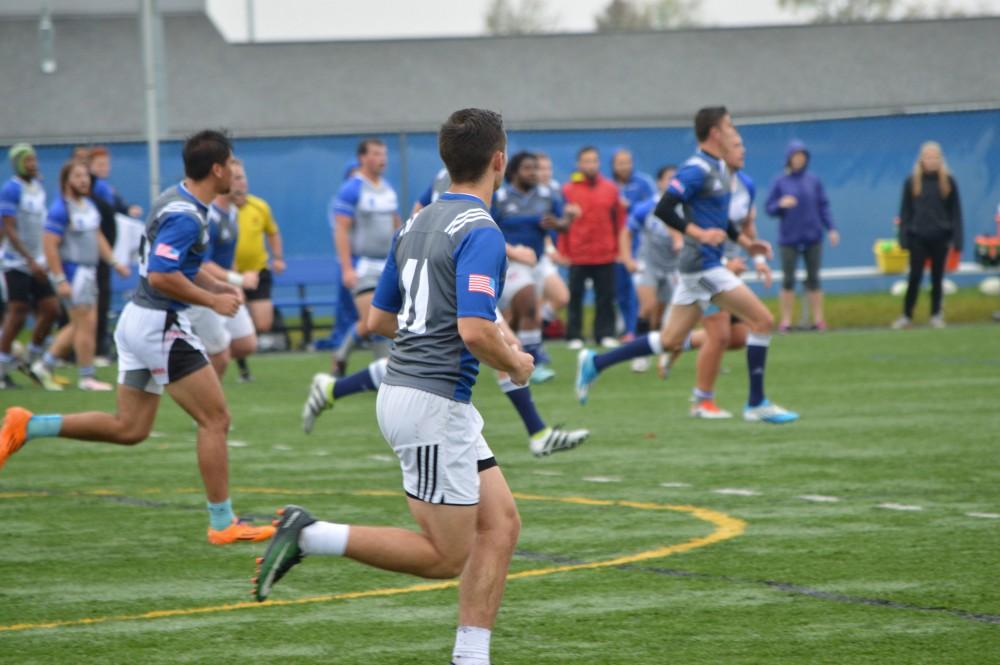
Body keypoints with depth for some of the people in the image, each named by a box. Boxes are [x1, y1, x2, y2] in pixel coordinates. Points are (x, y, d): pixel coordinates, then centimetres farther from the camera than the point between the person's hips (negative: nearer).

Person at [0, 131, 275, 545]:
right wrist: (213, 301, -17)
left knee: (129, 428, 13)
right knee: (215, 419, -3)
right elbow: (161, 276, -27)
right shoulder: (186, 216, -20)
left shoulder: (176, 201, 12)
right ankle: (222, 524, 0)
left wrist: (218, 287, 12)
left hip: (137, 319, 10)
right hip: (160, 324, -10)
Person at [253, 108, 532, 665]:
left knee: (501, 524, 8)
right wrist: (515, 363, -6)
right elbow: (475, 330, -27)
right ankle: (311, 536, -5)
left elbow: (379, 318, 19)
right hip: (433, 403, -9)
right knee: (446, 556, -3)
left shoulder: (418, 223, 12)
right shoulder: (480, 232, -16)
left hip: (406, 387, 9)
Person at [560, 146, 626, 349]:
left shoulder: (610, 188, 7)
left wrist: (617, 247, 7)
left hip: (605, 255, 2)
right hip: (577, 255, -2)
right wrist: (563, 251, -4)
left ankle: (605, 334, 11)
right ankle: (575, 336, 9)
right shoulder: (569, 189, -1)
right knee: (575, 296, 3)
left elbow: (619, 219, 10)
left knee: (605, 297, 4)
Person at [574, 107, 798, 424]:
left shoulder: (720, 169, 15)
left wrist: (746, 242, 18)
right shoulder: (696, 169, -14)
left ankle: (595, 363, 16)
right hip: (703, 264, -10)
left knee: (670, 340, 11)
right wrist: (699, 233, -28)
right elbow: (663, 209, -22)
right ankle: (756, 404, -3)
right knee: (762, 320, -9)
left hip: (707, 264, 10)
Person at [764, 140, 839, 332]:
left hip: (813, 238, 1)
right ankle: (786, 320, 2)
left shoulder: (814, 181, 5)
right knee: (788, 280, -1)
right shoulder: (780, 183, 2)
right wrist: (781, 204, -17)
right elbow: (769, 208, 3)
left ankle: (818, 319, 8)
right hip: (789, 239, -1)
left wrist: (831, 229, -2)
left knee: (813, 278, 4)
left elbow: (824, 206, 6)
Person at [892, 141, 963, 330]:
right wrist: (904, 238, -3)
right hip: (918, 238, 0)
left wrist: (956, 239, -3)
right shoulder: (912, 182, 0)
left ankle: (936, 315, 16)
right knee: (915, 277, -2)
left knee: (937, 278, 7)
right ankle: (906, 316, 5)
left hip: (940, 238, 0)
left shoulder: (948, 182, 0)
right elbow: (905, 212, 3)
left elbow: (955, 212, 2)